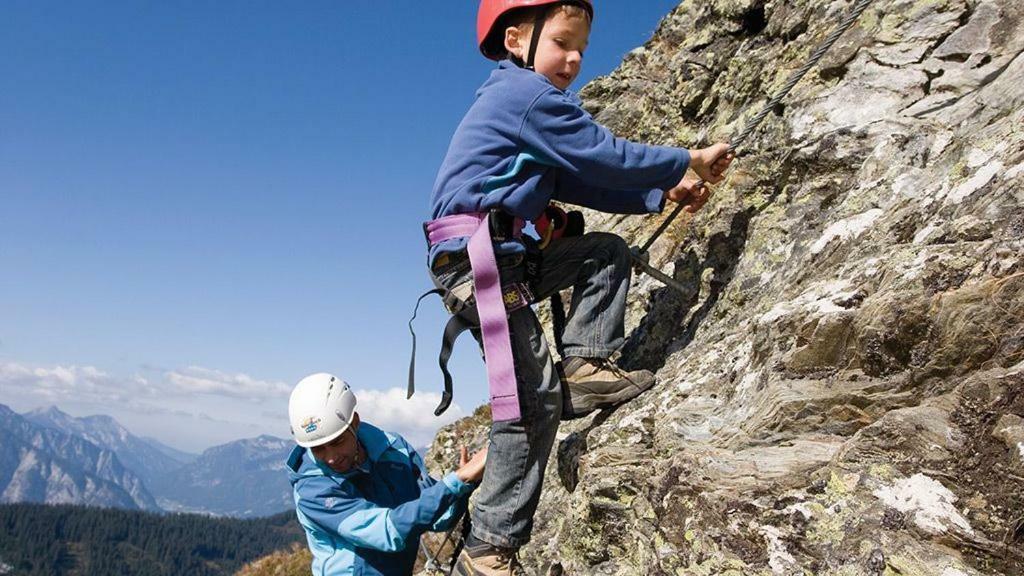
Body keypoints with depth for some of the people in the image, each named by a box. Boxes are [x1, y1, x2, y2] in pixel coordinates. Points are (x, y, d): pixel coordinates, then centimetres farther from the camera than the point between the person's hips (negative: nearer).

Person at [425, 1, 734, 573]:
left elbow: (580, 184, 20)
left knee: (607, 252, 15)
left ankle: (587, 365, 3)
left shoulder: (515, 98, 23)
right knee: (534, 394, -11)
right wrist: (689, 161, 4)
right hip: (474, 252, -10)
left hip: (504, 255, 10)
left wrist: (663, 193, 15)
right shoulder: (530, 93, -8)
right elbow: (609, 158, -10)